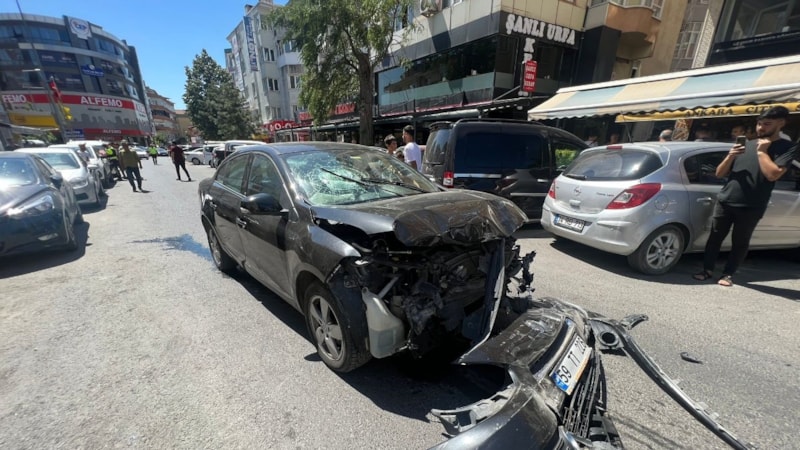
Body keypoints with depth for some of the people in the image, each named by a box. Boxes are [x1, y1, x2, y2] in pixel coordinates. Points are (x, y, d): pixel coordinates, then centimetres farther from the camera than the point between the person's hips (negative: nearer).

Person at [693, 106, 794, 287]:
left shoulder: (786, 148, 1)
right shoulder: (746, 147, 15)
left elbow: (773, 174, -16)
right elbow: (719, 174, 12)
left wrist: (762, 151, -8)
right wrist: (730, 156, -5)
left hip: (750, 208, -3)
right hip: (724, 202, 4)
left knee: (740, 242, 4)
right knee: (715, 237, 5)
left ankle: (728, 274, 15)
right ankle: (708, 269, 13)